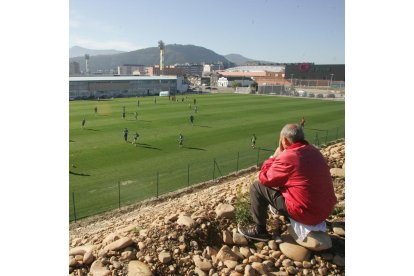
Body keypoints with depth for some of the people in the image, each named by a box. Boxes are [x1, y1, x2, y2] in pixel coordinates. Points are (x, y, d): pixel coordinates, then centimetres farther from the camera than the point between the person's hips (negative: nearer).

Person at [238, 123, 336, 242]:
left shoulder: (287, 157, -20)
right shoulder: (314, 151, 5)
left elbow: (263, 178, -8)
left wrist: (275, 156, 1)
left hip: (307, 213, -8)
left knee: (257, 187, 1)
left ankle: (260, 230, 13)